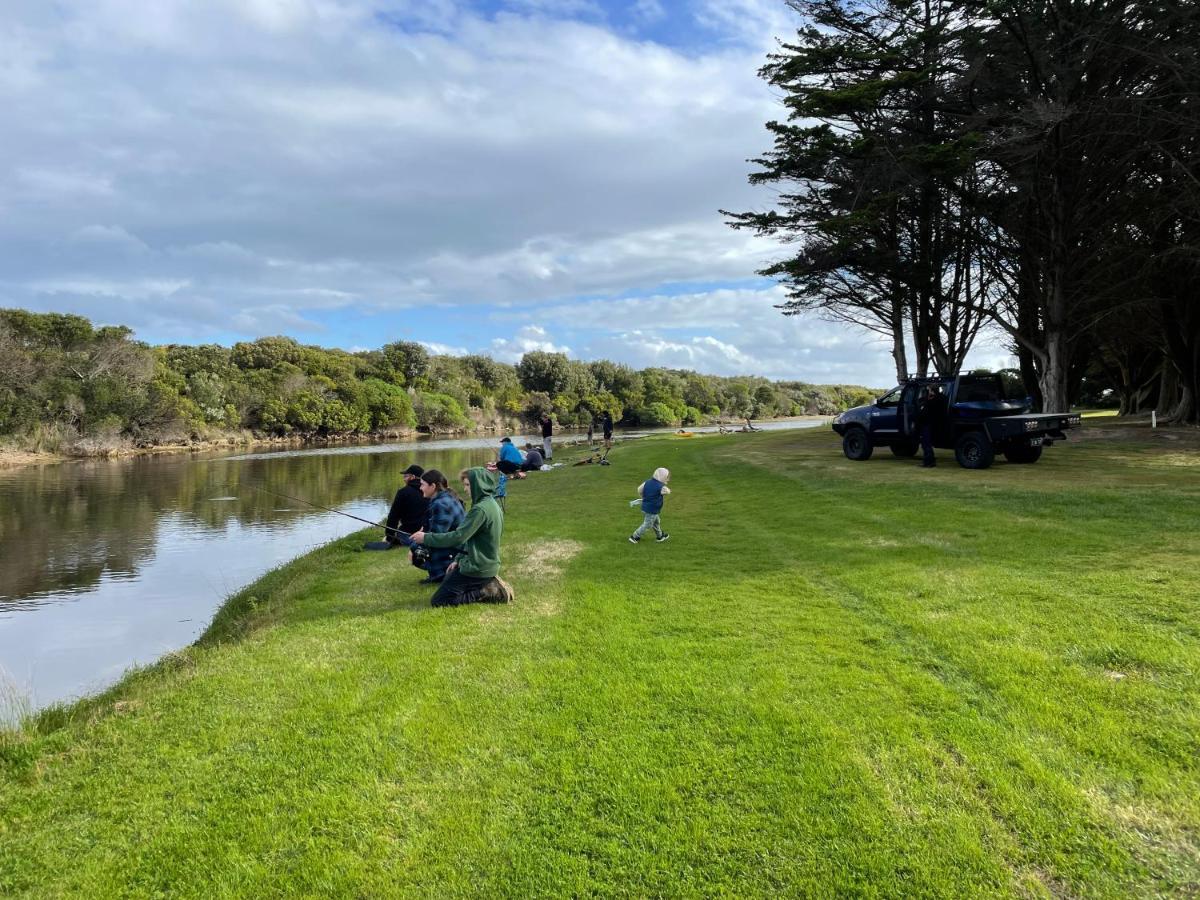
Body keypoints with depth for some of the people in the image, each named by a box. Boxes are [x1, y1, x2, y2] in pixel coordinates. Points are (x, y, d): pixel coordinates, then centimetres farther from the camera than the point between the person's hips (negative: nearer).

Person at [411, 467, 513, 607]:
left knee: (438, 601, -4)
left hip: (476, 568, -10)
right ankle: (490, 586, 10)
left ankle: (486, 593, -8)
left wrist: (426, 538, -16)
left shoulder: (480, 509, -21)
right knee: (447, 581, 25)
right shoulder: (493, 505, 9)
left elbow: (458, 537, -24)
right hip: (488, 565, 10)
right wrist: (458, 560, 13)